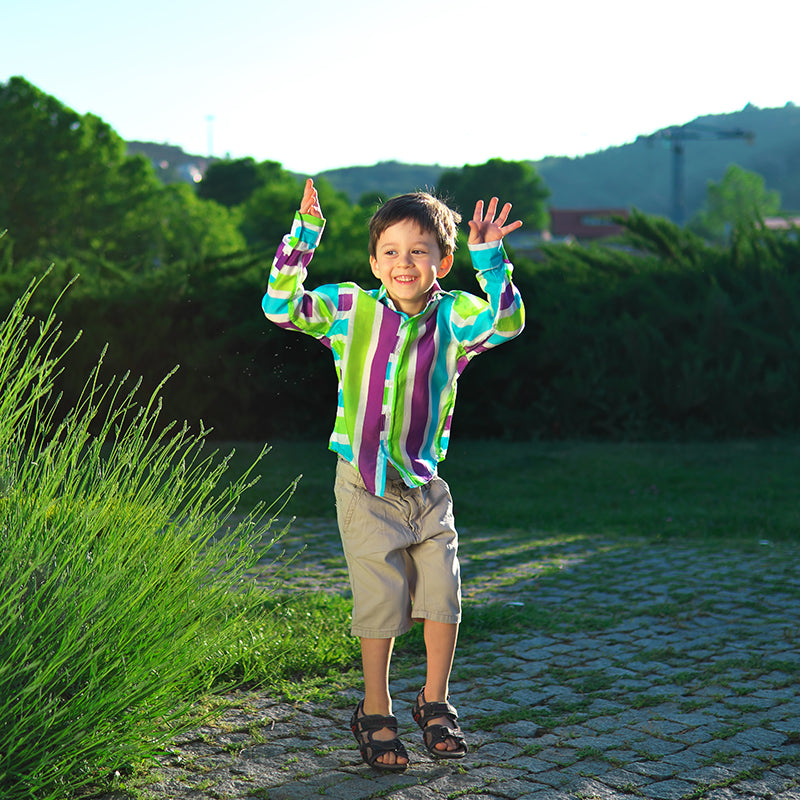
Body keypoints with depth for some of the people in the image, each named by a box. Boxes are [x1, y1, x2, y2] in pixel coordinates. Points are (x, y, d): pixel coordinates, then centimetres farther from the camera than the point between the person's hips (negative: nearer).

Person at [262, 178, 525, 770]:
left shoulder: (453, 318, -1)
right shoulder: (351, 310, -3)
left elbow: (505, 323, -17)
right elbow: (281, 307, -10)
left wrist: (491, 260, -26)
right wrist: (304, 235, -16)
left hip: (425, 484, 2)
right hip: (366, 487, -2)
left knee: (443, 595, 1)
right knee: (383, 600, 0)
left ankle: (435, 704, 23)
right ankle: (376, 713, 18)